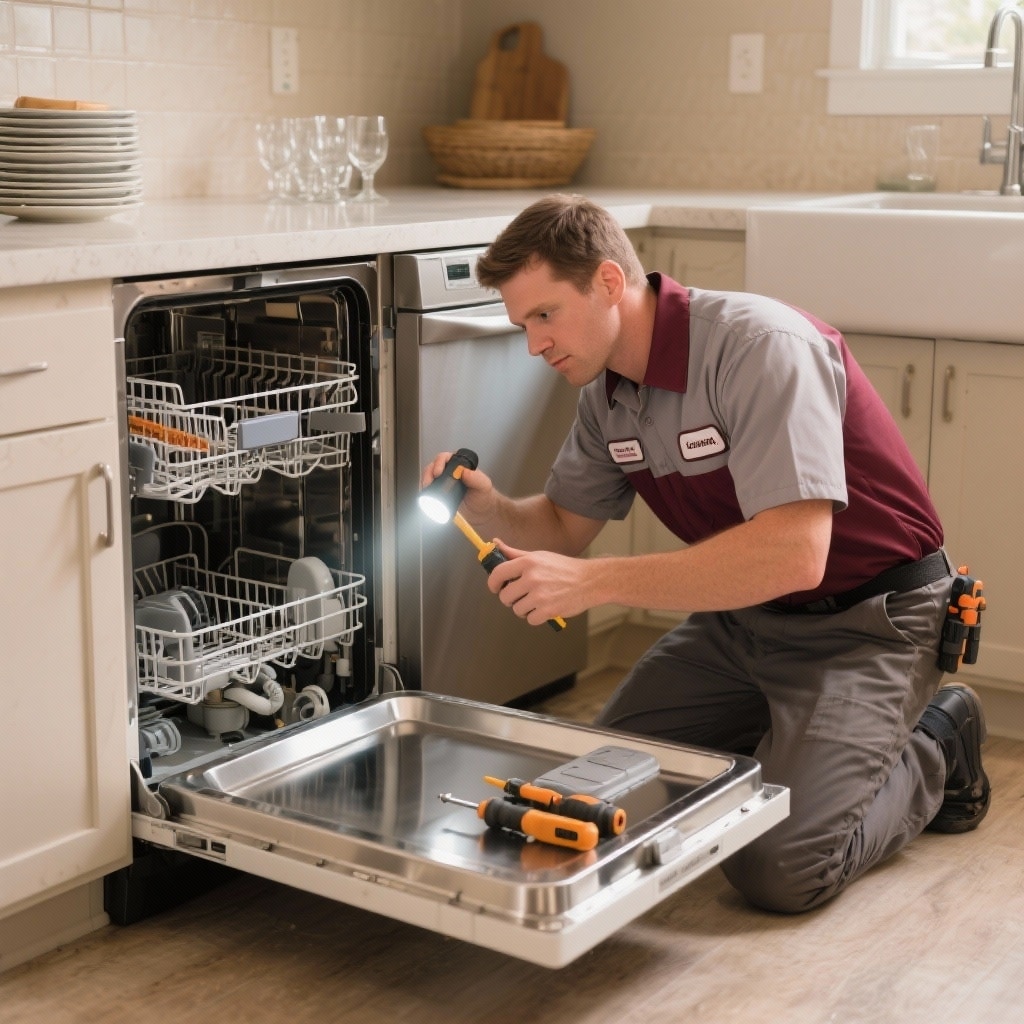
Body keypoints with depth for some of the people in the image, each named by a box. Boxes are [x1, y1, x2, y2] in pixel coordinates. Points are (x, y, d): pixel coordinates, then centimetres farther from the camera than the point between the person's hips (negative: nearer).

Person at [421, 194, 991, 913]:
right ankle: (791, 740, 23)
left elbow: (793, 554, -36)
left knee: (779, 868, -20)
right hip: (743, 615, 8)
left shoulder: (760, 346, -27)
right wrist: (490, 510, -11)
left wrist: (595, 582, -36)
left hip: (866, 617, -8)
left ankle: (935, 747, 8)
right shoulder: (607, 389, -1)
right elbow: (565, 525, 12)